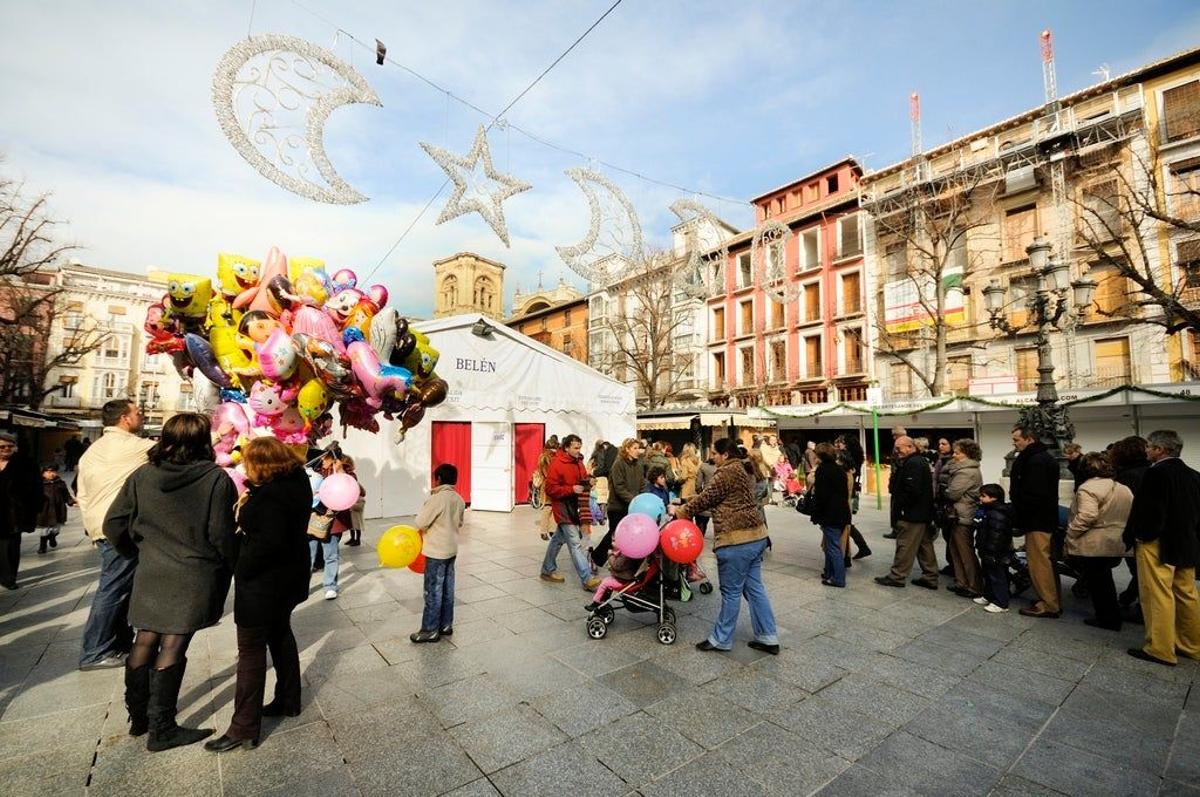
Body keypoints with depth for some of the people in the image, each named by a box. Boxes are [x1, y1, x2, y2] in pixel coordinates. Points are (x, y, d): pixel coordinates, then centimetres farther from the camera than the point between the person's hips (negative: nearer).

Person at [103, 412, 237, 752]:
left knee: (146, 639, 18)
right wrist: (232, 567, 1)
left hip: (151, 572, 5)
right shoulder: (216, 478, -14)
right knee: (173, 645, 4)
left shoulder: (142, 476, 0)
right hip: (195, 575, -4)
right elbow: (221, 533, -14)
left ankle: (138, 716, 33)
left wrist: (137, 552, 19)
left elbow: (114, 525, 3)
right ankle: (162, 729, 15)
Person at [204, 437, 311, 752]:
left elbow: (270, 542, -30)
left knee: (251, 649, 1)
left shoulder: (271, 495, -25)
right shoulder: (297, 481, 2)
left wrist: (242, 569, -17)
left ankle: (244, 728, 12)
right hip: (288, 576, 10)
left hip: (263, 582, -10)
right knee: (280, 634, 23)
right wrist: (250, 505, 2)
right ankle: (288, 701, 37)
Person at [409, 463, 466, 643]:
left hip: (437, 552, -8)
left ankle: (430, 630, 10)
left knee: (433, 591, 2)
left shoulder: (437, 498, -20)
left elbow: (421, 522, -17)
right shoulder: (459, 499, 5)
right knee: (447, 590, 15)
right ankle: (446, 625, 24)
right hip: (452, 549, 8)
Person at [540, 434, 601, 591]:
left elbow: (582, 478, 22)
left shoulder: (578, 462, 8)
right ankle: (587, 579, -9)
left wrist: (588, 481, -1)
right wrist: (571, 489, -24)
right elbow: (550, 489, -17)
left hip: (574, 508, 8)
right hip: (564, 508, -8)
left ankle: (547, 570, 33)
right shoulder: (557, 465, -16)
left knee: (558, 539, 20)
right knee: (575, 544, -10)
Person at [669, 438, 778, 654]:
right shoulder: (744, 470, 15)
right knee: (754, 588, 16)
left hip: (737, 541, -10)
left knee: (731, 592, 4)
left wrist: (680, 511, 1)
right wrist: (687, 510, 17)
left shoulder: (728, 472, -15)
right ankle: (767, 637, 22)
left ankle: (721, 639, 18)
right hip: (756, 536, 10)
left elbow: (706, 498, -12)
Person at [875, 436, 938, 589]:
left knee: (905, 546, -2)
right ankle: (930, 577, 22)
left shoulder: (912, 463, -19)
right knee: (925, 545, 15)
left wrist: (899, 507, -15)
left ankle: (896, 577, 6)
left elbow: (911, 490, -26)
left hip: (911, 514, -11)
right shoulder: (921, 461, 15)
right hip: (923, 513, 11)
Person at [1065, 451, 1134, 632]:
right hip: (1117, 545, 8)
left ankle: (1108, 619, 13)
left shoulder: (1088, 488, -16)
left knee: (1095, 583, 6)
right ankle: (1112, 617, 28)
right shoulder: (1125, 490, 12)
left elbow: (1087, 516, -26)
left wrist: (1070, 535, -18)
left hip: (1091, 547, -8)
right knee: (1104, 581, 20)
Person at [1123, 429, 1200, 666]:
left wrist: (1130, 537, -7)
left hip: (1158, 544, -9)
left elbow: (1144, 509, -19)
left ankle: (1160, 650, 2)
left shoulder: (1156, 473, -16)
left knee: (1158, 596, -3)